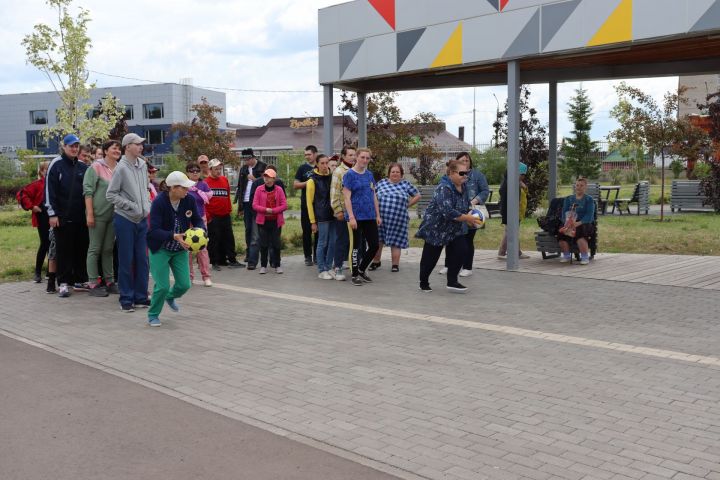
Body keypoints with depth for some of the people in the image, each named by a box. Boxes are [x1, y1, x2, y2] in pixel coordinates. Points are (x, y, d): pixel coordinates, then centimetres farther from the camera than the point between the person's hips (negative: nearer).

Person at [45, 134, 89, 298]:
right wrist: (52, 213, -10)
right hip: (63, 216, -4)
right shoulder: (56, 165, -2)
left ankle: (80, 280, 16)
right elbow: (49, 190, -5)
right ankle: (64, 283, 7)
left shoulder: (83, 167, 12)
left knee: (81, 249, 7)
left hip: (80, 216, 4)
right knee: (64, 250, 0)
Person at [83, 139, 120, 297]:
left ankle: (108, 281, 19)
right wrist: (89, 214, -15)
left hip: (113, 215, 6)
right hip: (98, 214, -5)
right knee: (95, 249, 0)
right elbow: (88, 191, -10)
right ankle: (93, 284, 4)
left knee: (109, 249, 11)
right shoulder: (96, 167, -8)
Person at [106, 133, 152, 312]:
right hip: (125, 220, -6)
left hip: (142, 220, 6)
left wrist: (147, 206, 4)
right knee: (126, 261, 1)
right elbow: (111, 195, -12)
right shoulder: (121, 168, -13)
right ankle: (126, 299, 10)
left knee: (142, 260, 8)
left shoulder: (143, 165, 6)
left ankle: (141, 297, 17)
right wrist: (131, 206, -14)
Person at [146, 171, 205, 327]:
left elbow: (198, 220, -2)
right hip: (160, 249, -4)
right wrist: (174, 236, -41)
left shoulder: (189, 200, -12)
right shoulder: (159, 202, -24)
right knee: (163, 286, -8)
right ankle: (153, 315, 19)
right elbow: (154, 231, -27)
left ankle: (170, 297, 42)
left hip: (180, 249, 5)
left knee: (184, 284, 4)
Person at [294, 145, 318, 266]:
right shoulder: (302, 168, 5)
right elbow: (295, 185, 3)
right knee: (307, 230, 1)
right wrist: (307, 183, -12)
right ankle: (308, 256, 9)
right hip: (306, 204, -1)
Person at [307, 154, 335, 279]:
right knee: (322, 244, -1)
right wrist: (312, 221, -9)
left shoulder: (331, 177, 11)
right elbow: (309, 202, -5)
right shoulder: (312, 180, -4)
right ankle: (321, 270, 7)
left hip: (333, 215, 5)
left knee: (332, 243, 7)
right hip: (322, 217, -5)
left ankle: (329, 268, 18)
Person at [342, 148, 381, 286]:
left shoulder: (369, 174, 11)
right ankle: (355, 275, 15)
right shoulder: (350, 175, -7)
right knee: (356, 246, 2)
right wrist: (351, 217, -18)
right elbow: (347, 198, -11)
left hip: (370, 216, 6)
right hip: (357, 216, -6)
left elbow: (374, 196, 15)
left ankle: (361, 270, 24)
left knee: (374, 246, 6)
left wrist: (378, 215, 11)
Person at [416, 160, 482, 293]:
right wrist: (467, 218, -31)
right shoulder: (444, 189, -26)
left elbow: (466, 206, 16)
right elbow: (448, 212, -35)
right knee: (431, 257, 3)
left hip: (454, 229, 8)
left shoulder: (462, 187, 2)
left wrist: (470, 216, -2)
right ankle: (424, 283, 25)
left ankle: (452, 282, 3)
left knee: (461, 250, -8)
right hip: (436, 228, -7)